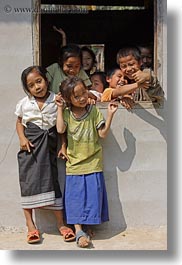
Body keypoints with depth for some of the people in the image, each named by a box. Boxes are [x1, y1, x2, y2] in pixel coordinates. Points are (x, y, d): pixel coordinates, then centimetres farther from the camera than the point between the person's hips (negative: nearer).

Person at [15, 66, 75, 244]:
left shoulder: (57, 101, -1)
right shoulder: (24, 103, 3)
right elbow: (19, 122, 14)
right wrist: (22, 138, -4)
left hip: (49, 145, -1)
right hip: (31, 145, 1)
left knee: (52, 180, 0)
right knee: (28, 181, 0)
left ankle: (61, 224, 10)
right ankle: (30, 225, 11)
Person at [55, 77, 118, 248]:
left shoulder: (94, 111, -2)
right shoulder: (66, 113, 0)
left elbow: (103, 133, -4)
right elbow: (60, 129, -18)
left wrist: (110, 114, -12)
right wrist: (60, 108, -13)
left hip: (93, 163, 0)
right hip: (74, 163, 0)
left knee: (92, 195, 3)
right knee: (76, 197, 0)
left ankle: (87, 223, 20)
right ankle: (79, 231, 6)